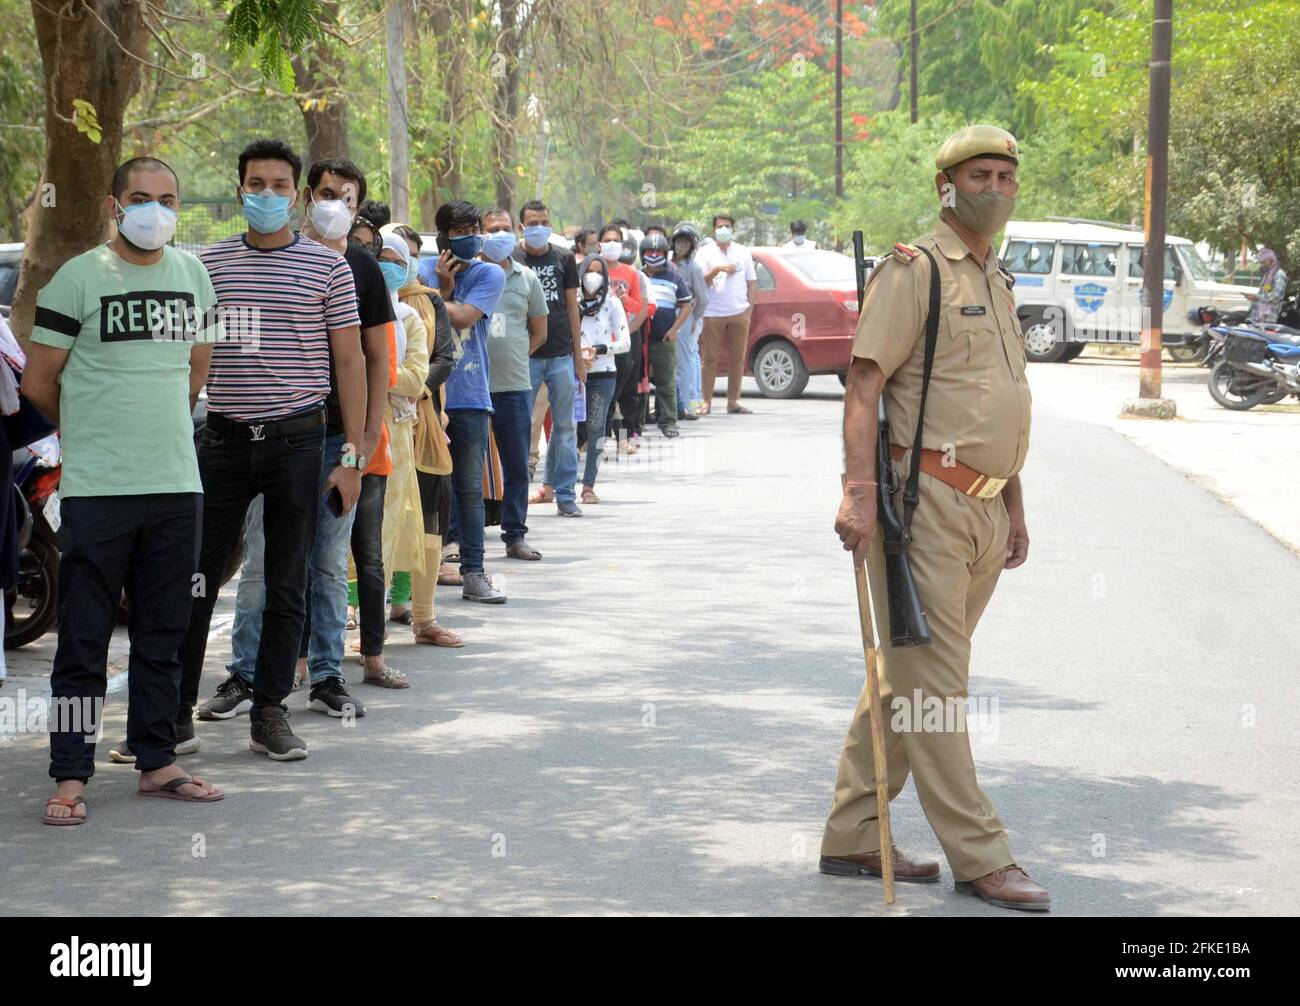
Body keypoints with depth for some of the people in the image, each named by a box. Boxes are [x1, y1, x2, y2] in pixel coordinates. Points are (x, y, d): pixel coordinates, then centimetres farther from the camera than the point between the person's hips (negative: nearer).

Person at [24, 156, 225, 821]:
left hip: (177, 484, 5)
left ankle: (157, 761, 21)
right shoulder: (79, 278, -5)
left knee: (164, 634, 11)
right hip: (96, 489, -5)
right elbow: (39, 383, 0)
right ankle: (70, 775, 4)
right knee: (83, 639, -2)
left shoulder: (192, 274, 10)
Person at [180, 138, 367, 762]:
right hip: (224, 439, 1)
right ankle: (176, 708, 10)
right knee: (197, 577, 2)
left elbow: (350, 361, 4)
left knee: (288, 584, 5)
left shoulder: (328, 267, 2)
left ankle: (269, 713, 13)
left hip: (297, 439, -1)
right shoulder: (209, 265, 7)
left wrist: (352, 455, -2)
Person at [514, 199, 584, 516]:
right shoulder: (511, 260, 2)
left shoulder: (564, 259, 9)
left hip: (561, 355, 2)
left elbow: (572, 308, 11)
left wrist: (578, 357, 8)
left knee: (565, 427, 3)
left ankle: (564, 494, 9)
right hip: (525, 356, -2)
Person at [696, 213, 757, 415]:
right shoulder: (705, 252, 6)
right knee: (710, 358, -4)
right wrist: (717, 269, -17)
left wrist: (750, 308, 4)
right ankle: (707, 401, -1)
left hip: (739, 313, 3)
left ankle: (733, 401, 8)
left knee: (737, 359, 3)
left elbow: (752, 283, 14)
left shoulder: (743, 252, 14)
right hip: (712, 313, -3)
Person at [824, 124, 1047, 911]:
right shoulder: (915, 270, -7)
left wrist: (1015, 507, 23)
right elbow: (865, 383, -15)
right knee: (933, 683, -5)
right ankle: (981, 859, -3)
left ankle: (853, 837, 19)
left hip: (983, 511, 9)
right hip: (926, 500, -9)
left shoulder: (998, 282, 20)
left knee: (907, 677, 12)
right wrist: (859, 491, -24)